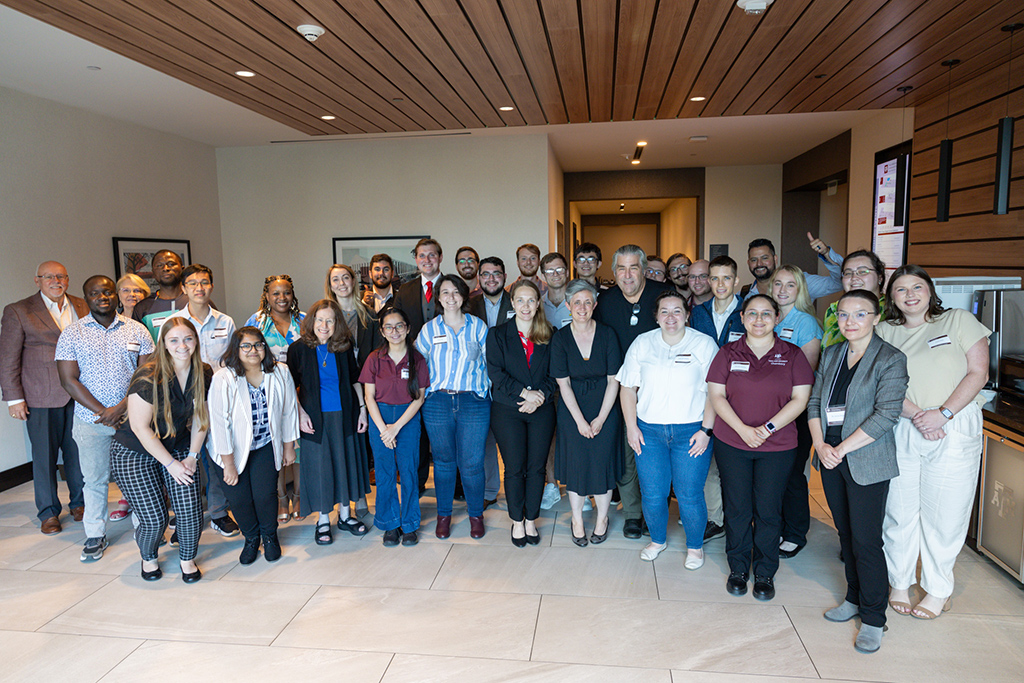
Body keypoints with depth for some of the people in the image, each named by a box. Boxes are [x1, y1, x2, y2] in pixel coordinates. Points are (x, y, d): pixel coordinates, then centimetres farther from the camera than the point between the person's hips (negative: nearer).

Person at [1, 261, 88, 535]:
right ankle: (48, 512, 20)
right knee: (44, 455, 6)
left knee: (79, 451, 8)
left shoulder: (83, 307, 8)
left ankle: (80, 502, 26)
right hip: (41, 397, -2)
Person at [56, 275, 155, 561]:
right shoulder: (72, 333, 1)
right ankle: (95, 535, 22)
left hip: (131, 417, 0)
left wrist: (121, 408, -13)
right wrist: (102, 412, -11)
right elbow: (68, 379, -4)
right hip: (90, 419, 0)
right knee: (94, 479, 9)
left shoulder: (136, 330, 3)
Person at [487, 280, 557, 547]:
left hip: (542, 411, 2)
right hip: (507, 411, -2)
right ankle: (517, 522, 20)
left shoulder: (549, 336, 7)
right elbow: (496, 373, -7)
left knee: (536, 467, 5)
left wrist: (541, 395, -13)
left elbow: (554, 374, 4)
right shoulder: (497, 335, 2)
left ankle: (531, 521, 21)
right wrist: (524, 393, -16)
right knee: (514, 468, 3)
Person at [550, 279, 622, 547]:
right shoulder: (560, 338, -6)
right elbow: (563, 383, -7)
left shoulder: (607, 334, -6)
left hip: (605, 407, 0)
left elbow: (613, 380, -6)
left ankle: (602, 518, 26)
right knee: (575, 464, 5)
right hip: (572, 409, 0)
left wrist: (600, 418, -10)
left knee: (602, 462, 4)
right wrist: (580, 420, -11)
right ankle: (577, 521, 24)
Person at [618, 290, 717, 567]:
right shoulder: (642, 344, 7)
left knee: (690, 495, 2)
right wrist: (631, 427, 1)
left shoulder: (704, 344, 0)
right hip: (649, 430, 2)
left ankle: (695, 546, 27)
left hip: (691, 432, -2)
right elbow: (628, 387, 8)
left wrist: (706, 430, -9)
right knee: (652, 493, 6)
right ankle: (658, 539, 33)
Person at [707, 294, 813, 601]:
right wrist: (743, 429, -13)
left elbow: (800, 399, -3)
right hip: (731, 443, 1)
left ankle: (765, 573, 24)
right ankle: (738, 568, 25)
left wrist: (768, 428, -14)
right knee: (737, 508, 7)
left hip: (778, 447, 0)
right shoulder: (728, 353, 3)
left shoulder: (792, 355, 2)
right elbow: (716, 395, -1)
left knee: (768, 510, 5)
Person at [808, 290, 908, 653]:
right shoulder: (831, 354, 10)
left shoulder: (891, 359, -8)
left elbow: (886, 414, -15)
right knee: (846, 533, 15)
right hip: (830, 457, 5)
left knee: (866, 540, -2)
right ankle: (854, 598, 31)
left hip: (866, 461, -5)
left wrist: (842, 449, -15)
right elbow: (815, 401, 10)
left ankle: (873, 617, 13)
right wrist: (820, 444, -4)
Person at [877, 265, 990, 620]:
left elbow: (978, 373, -2)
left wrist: (942, 414, -12)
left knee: (944, 512, 5)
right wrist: (916, 416, -14)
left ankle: (938, 590, 23)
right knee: (899, 509, 6)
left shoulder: (958, 320, 4)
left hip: (954, 430, -1)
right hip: (901, 430, 2)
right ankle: (899, 582, 24)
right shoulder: (885, 331, 8)